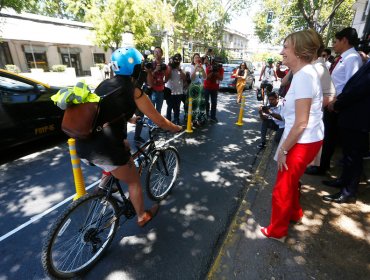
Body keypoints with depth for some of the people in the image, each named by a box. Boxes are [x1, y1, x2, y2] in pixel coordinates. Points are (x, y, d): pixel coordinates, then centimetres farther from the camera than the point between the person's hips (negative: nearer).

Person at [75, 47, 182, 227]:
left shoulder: (105, 84, 15)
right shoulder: (134, 91, -5)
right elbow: (160, 121, 1)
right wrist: (178, 129, 19)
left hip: (83, 145, 8)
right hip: (104, 148, -7)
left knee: (124, 146, 35)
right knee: (134, 181, 17)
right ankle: (142, 217, 38)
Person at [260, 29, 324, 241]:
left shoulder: (303, 76, -22)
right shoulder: (305, 72, 9)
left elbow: (301, 123, -24)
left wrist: (283, 150, -16)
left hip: (303, 142, -10)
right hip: (307, 139, 10)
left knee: (282, 188, 6)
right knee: (290, 180, 27)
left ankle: (277, 231, 27)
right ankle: (295, 214, 50)